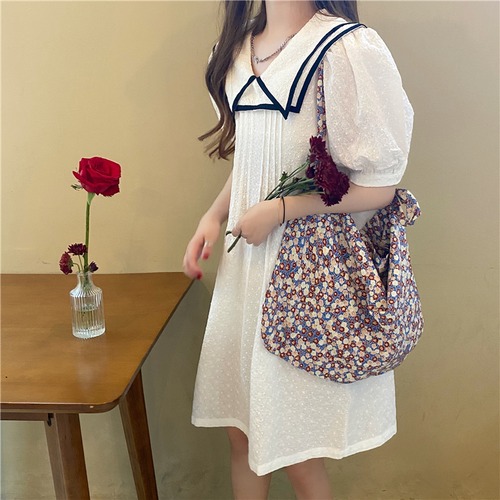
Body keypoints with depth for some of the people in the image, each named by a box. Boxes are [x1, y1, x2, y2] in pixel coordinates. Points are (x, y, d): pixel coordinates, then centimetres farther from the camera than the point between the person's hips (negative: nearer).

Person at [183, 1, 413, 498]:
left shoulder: (347, 48, -15)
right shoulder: (238, 48, 9)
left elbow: (380, 183, -13)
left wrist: (279, 210, -16)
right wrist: (213, 216, 3)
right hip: (246, 260, 7)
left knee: (294, 448, 8)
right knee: (240, 428, 17)